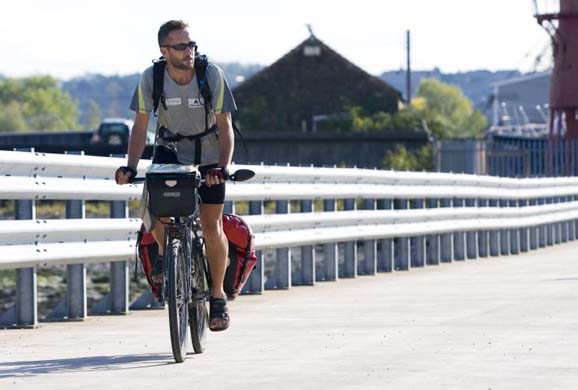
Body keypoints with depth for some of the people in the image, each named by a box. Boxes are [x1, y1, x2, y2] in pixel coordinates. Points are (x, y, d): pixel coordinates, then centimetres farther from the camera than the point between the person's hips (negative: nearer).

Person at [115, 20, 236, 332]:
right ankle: (165, 250, 12)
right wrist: (131, 167, -26)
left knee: (211, 227, -6)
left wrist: (222, 166, -34)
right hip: (170, 149, 1)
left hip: (208, 154, -1)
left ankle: (218, 296, 11)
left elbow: (225, 127, -20)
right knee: (151, 206, -22)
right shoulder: (151, 79, -19)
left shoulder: (212, 75, -22)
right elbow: (140, 127, -13)